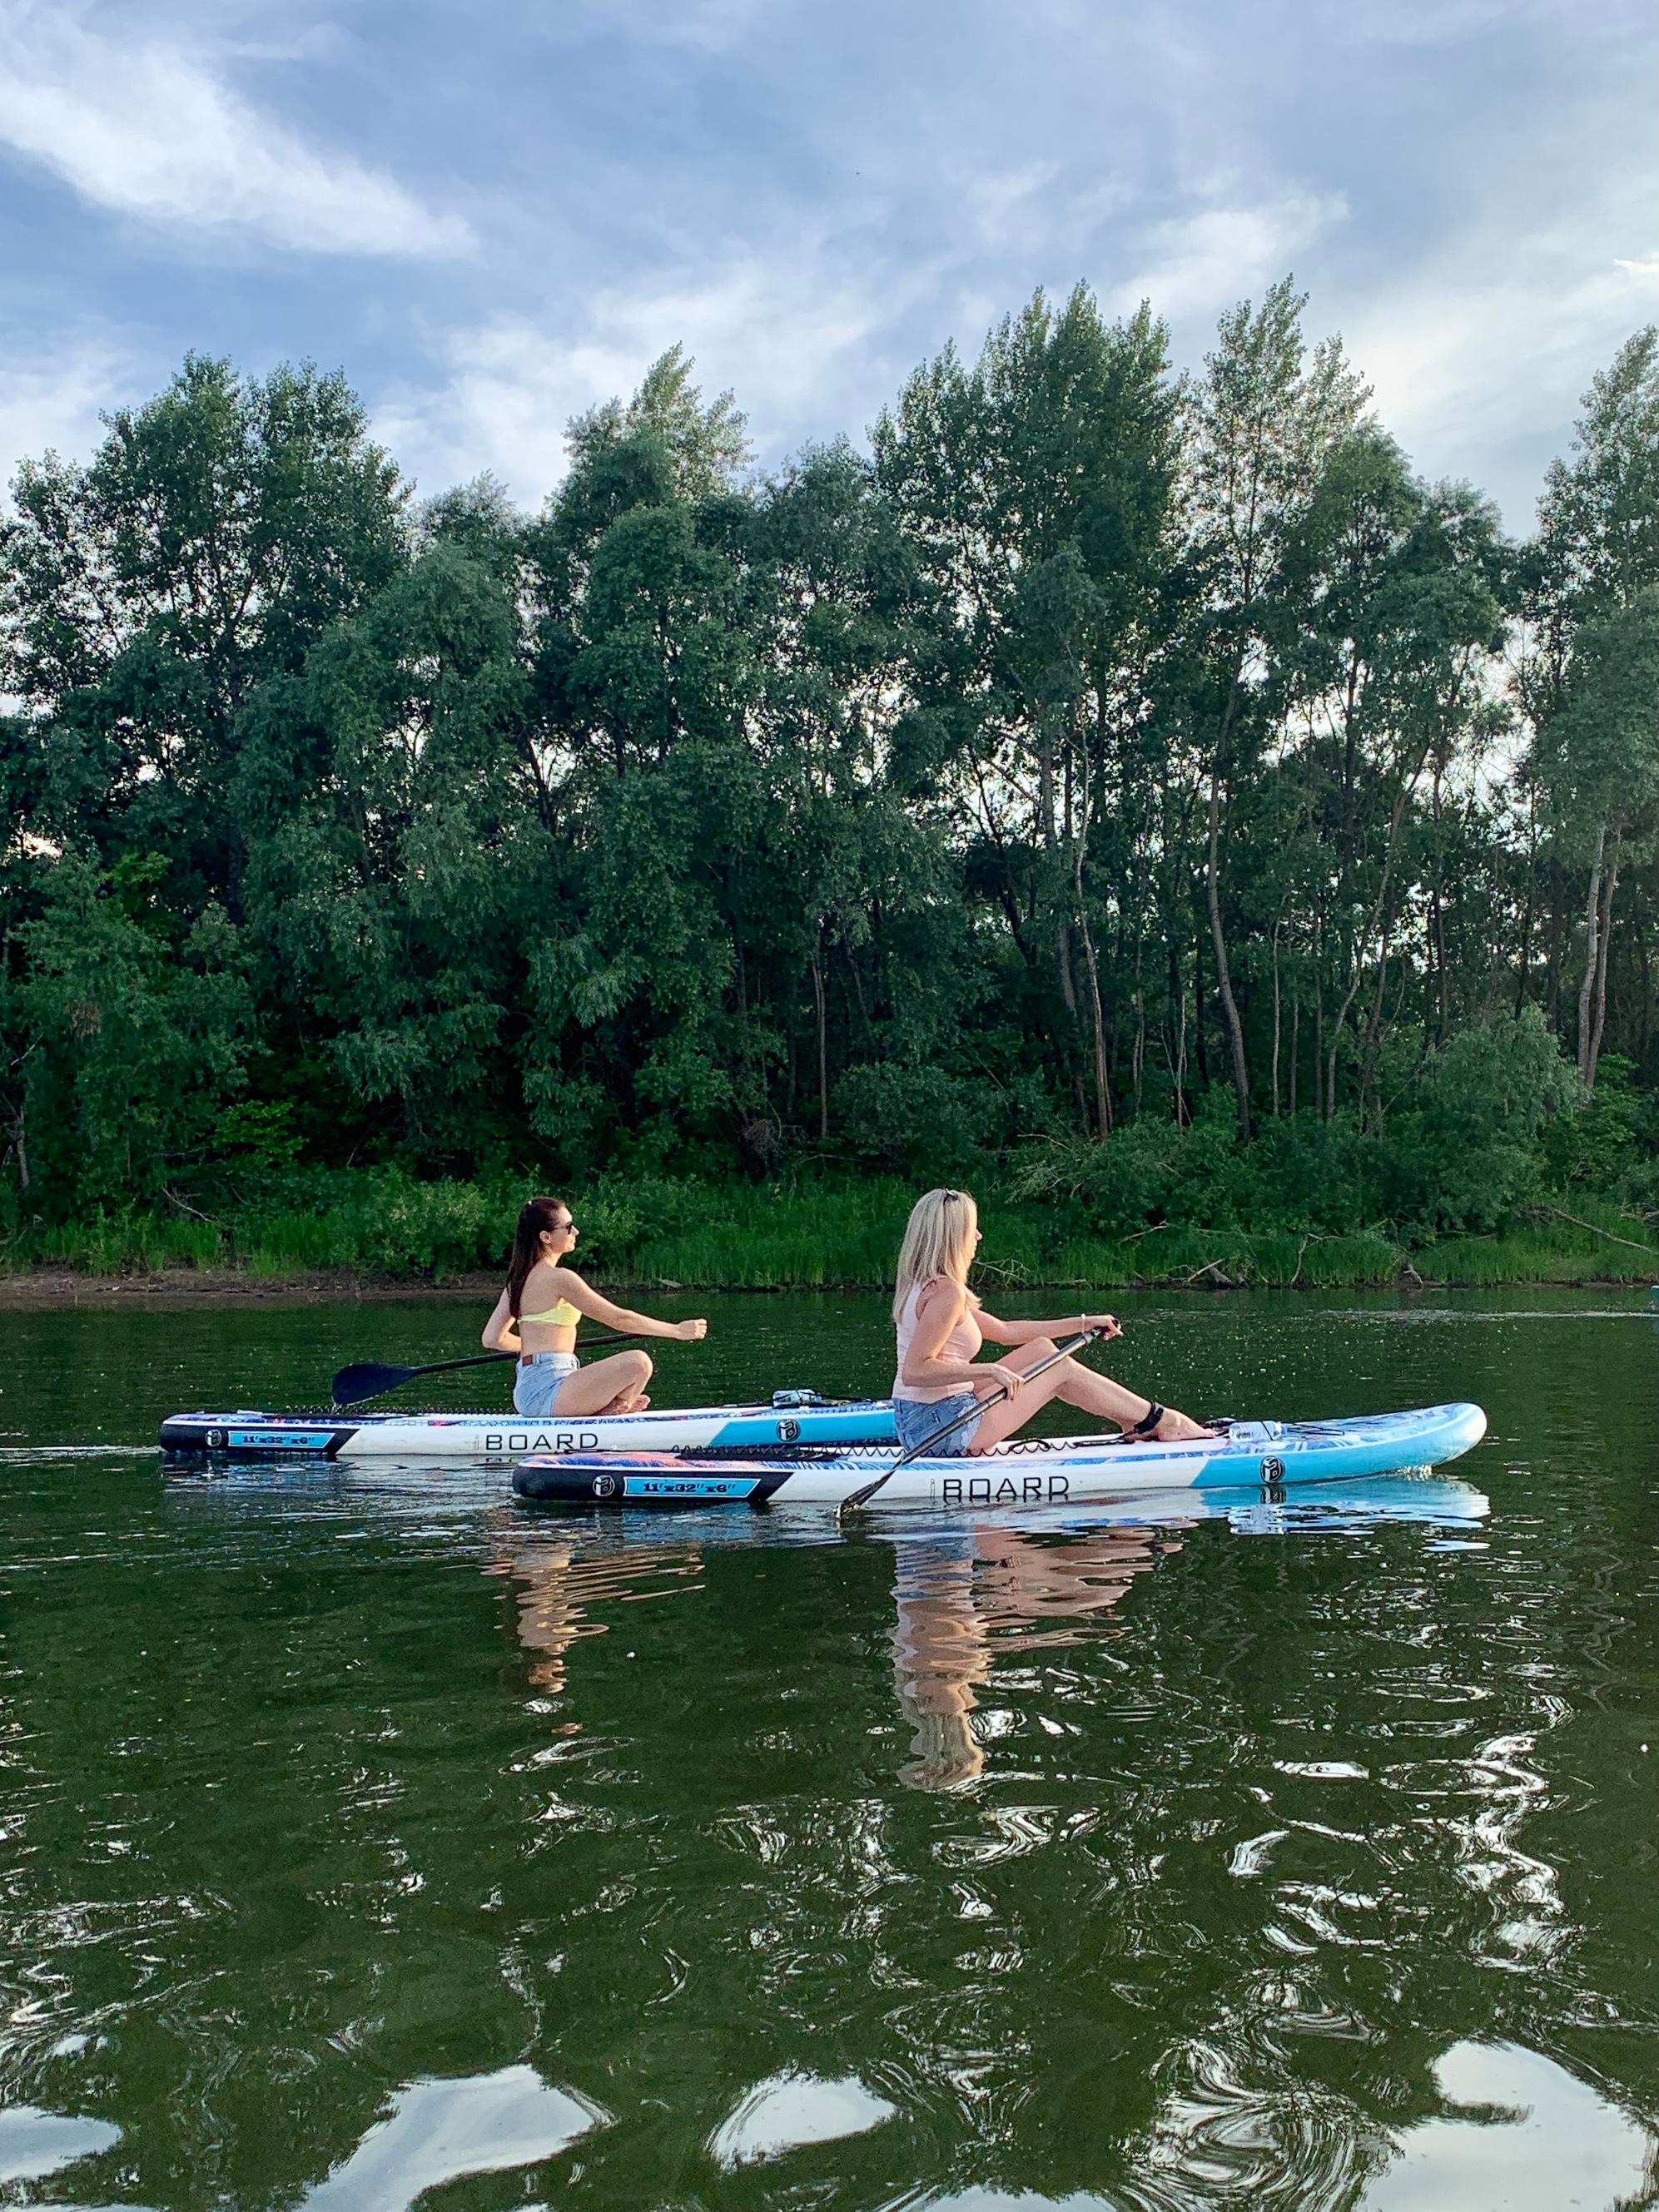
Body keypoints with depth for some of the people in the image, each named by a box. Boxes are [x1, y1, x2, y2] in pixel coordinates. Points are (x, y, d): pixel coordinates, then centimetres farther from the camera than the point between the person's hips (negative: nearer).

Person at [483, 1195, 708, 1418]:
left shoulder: (518, 1279, 13)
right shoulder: (558, 1278, -13)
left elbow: (492, 1338, 16)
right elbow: (618, 1318, -12)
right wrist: (677, 1330, -5)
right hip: (547, 1390, -10)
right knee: (638, 1363, -22)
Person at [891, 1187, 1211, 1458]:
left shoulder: (925, 1286, 12)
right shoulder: (946, 1291, -19)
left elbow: (1004, 1330, 18)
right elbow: (915, 1370, -28)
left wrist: (1083, 1323, 19)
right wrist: (990, 1370, -27)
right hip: (944, 1429, -9)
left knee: (1042, 1349, 15)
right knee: (1061, 1367, 2)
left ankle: (1133, 1419, 24)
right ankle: (1161, 1422, 17)